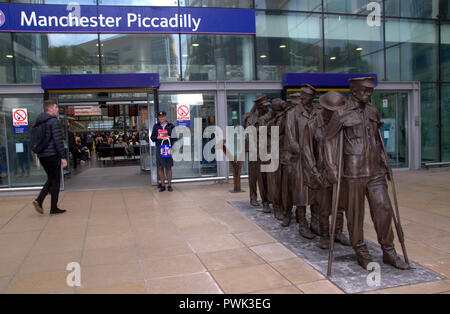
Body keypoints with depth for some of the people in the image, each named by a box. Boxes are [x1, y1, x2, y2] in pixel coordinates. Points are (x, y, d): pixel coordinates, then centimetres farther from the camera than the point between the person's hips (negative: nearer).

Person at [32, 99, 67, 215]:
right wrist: (63, 157, -17)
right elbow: (58, 140, -18)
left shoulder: (38, 122, 14)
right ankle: (54, 208, 8)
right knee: (55, 180, 2)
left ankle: (39, 200, 5)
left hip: (41, 155, 8)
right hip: (52, 155, -8)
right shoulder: (53, 121, -12)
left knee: (51, 179, 19)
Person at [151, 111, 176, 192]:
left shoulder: (171, 126, 6)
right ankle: (162, 185, 9)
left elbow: (175, 137, 4)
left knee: (168, 167, 1)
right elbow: (152, 137, 9)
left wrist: (169, 137, -13)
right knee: (160, 167, 2)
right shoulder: (156, 126, 11)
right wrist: (158, 137, -9)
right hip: (159, 148, 2)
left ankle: (169, 185, 8)